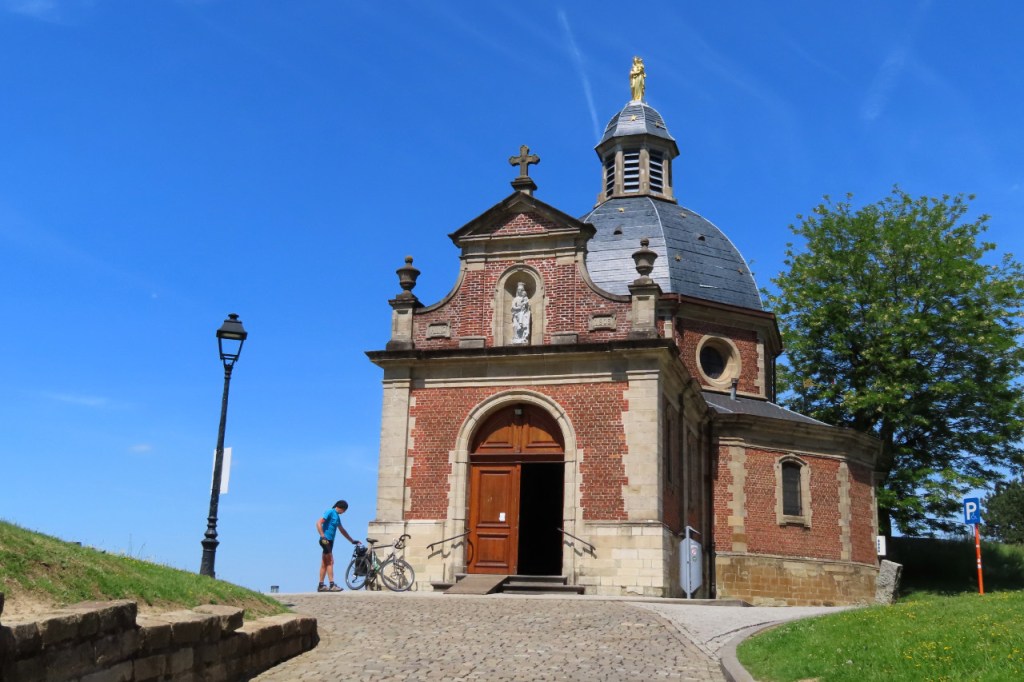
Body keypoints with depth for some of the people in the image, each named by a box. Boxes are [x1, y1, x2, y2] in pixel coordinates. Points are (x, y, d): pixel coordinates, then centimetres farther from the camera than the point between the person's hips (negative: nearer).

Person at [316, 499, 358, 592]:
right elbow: (319, 523, -18)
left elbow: (342, 530, 27)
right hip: (326, 540, -9)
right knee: (330, 562, -11)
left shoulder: (337, 516, 18)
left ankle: (321, 586, 12)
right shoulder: (330, 512, -9)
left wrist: (352, 541, 29)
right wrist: (323, 536, -24)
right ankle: (332, 585, -12)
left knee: (324, 563, 9)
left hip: (330, 541, 9)